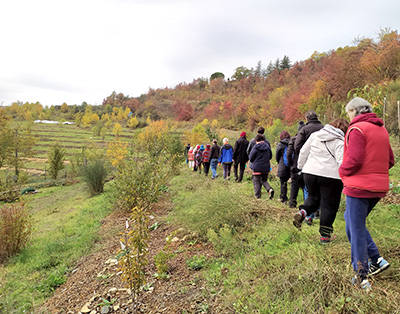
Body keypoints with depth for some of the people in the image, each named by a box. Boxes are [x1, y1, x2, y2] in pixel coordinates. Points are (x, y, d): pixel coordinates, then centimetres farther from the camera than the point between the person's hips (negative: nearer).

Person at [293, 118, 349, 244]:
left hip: (310, 172, 4)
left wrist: (300, 167, 22)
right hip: (330, 176, -4)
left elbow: (303, 152, 13)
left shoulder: (315, 135, 10)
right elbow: (341, 162, -13)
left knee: (313, 197, 25)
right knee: (329, 206, 7)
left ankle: (302, 212, -3)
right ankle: (325, 235, 13)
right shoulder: (341, 142, -4)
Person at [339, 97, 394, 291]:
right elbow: (390, 160, 16)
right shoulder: (381, 129, 13)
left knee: (356, 230, 2)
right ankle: (376, 259, 21)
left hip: (359, 187, -8)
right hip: (379, 187, 8)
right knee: (351, 220, 23)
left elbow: (354, 160, -21)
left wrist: (342, 171, -3)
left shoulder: (357, 129, -12)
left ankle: (362, 278, 11)